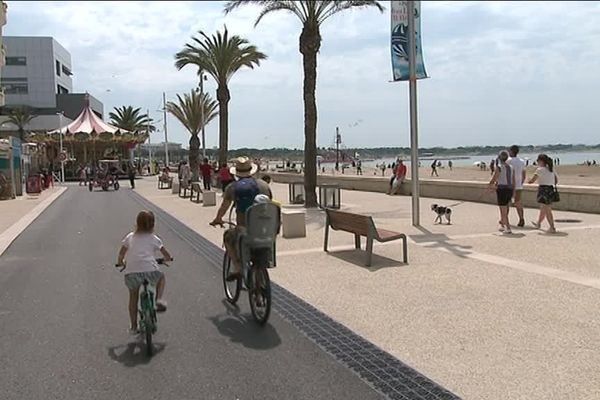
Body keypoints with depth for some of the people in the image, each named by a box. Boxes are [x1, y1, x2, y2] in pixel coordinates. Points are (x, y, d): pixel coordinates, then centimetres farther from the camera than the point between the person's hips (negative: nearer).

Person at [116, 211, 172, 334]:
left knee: (133, 297, 21)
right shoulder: (154, 239, 16)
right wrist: (167, 259, 40)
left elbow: (121, 255, 21)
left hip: (131, 272, 2)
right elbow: (167, 256, 18)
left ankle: (133, 326, 26)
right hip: (150, 270, -2)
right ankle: (159, 299, 10)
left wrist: (120, 263, 41)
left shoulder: (130, 237, 19)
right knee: (161, 277, 31)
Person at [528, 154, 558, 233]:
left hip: (544, 190, -8)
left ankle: (552, 228, -5)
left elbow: (532, 181, -11)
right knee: (543, 209, 21)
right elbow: (556, 180, 14)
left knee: (547, 211, -4)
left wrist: (529, 180, 10)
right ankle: (538, 224, 37)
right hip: (551, 190, 8)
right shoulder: (551, 169, 11)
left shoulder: (540, 170, -12)